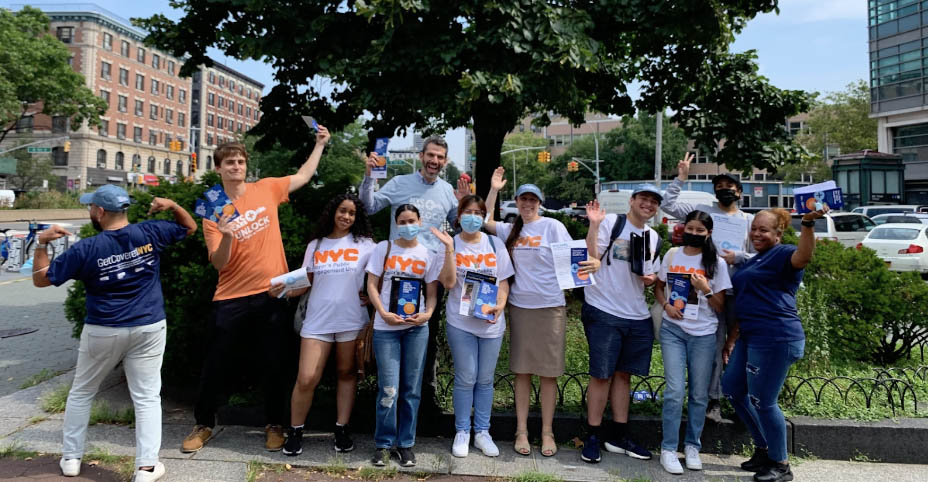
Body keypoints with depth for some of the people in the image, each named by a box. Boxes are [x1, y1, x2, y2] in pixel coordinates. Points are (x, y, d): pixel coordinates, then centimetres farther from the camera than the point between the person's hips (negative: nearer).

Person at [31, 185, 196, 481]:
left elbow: (41, 279, -1)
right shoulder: (150, 233, -5)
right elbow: (190, 227, 12)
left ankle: (70, 458, 29)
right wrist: (172, 206, 3)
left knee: (81, 393, 21)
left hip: (102, 333, -1)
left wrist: (42, 243, 3)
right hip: (148, 329, 1)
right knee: (147, 397, 4)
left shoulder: (86, 249, -10)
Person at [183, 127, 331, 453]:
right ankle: (203, 424, 29)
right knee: (216, 365, 10)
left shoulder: (266, 189, 3)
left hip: (271, 294, 1)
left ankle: (274, 425, 27)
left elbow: (303, 176, 17)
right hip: (231, 299, -1)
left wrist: (320, 144, 16)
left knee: (273, 364, 10)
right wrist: (226, 236, -28)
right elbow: (219, 263, -9)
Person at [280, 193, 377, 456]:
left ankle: (342, 430, 22)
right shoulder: (315, 245, 10)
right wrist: (283, 290, -8)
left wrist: (372, 296, -7)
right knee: (306, 379, -6)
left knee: (347, 374, 9)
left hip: (352, 320, 0)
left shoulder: (365, 244, 4)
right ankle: (295, 432, 13)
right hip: (317, 320, 1)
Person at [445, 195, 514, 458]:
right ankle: (462, 432, 17)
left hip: (491, 323, 2)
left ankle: (482, 432, 21)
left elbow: (504, 281, 8)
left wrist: (500, 306, -9)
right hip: (460, 321, -2)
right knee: (466, 379, 2)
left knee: (485, 379, 8)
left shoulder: (495, 244, 6)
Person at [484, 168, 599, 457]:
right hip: (519, 307, 4)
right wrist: (494, 189, 9)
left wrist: (593, 264, -27)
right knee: (522, 370, 8)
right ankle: (521, 430, 17)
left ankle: (547, 432, 14)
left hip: (550, 307, -3)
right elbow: (485, 220, 12)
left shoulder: (552, 226, -3)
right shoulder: (511, 230, 11)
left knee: (548, 372, 3)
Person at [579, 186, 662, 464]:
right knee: (601, 375, -1)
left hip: (637, 316, 6)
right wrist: (594, 225, -25)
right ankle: (593, 437, 13)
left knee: (624, 374, 14)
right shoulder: (610, 222, -6)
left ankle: (618, 435, 25)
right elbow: (590, 258, -15)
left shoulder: (654, 238, 14)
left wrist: (651, 278, -1)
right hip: (603, 311, -6)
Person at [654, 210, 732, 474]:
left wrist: (705, 290, -17)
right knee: (675, 391, -6)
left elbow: (720, 307, 1)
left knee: (699, 394, 6)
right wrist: (666, 305, -4)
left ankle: (692, 446, 23)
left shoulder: (717, 263, -1)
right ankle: (668, 448, 5)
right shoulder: (671, 256, 3)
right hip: (673, 330, 0)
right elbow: (658, 287, 16)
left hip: (703, 334, 0)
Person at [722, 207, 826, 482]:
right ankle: (763, 450, 31)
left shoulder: (782, 254, -7)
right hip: (750, 337, 10)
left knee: (762, 401, -4)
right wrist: (733, 338, 23)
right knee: (733, 389, 16)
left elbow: (804, 256, -32)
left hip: (776, 340, -10)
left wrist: (808, 224, -48)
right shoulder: (754, 262, 21)